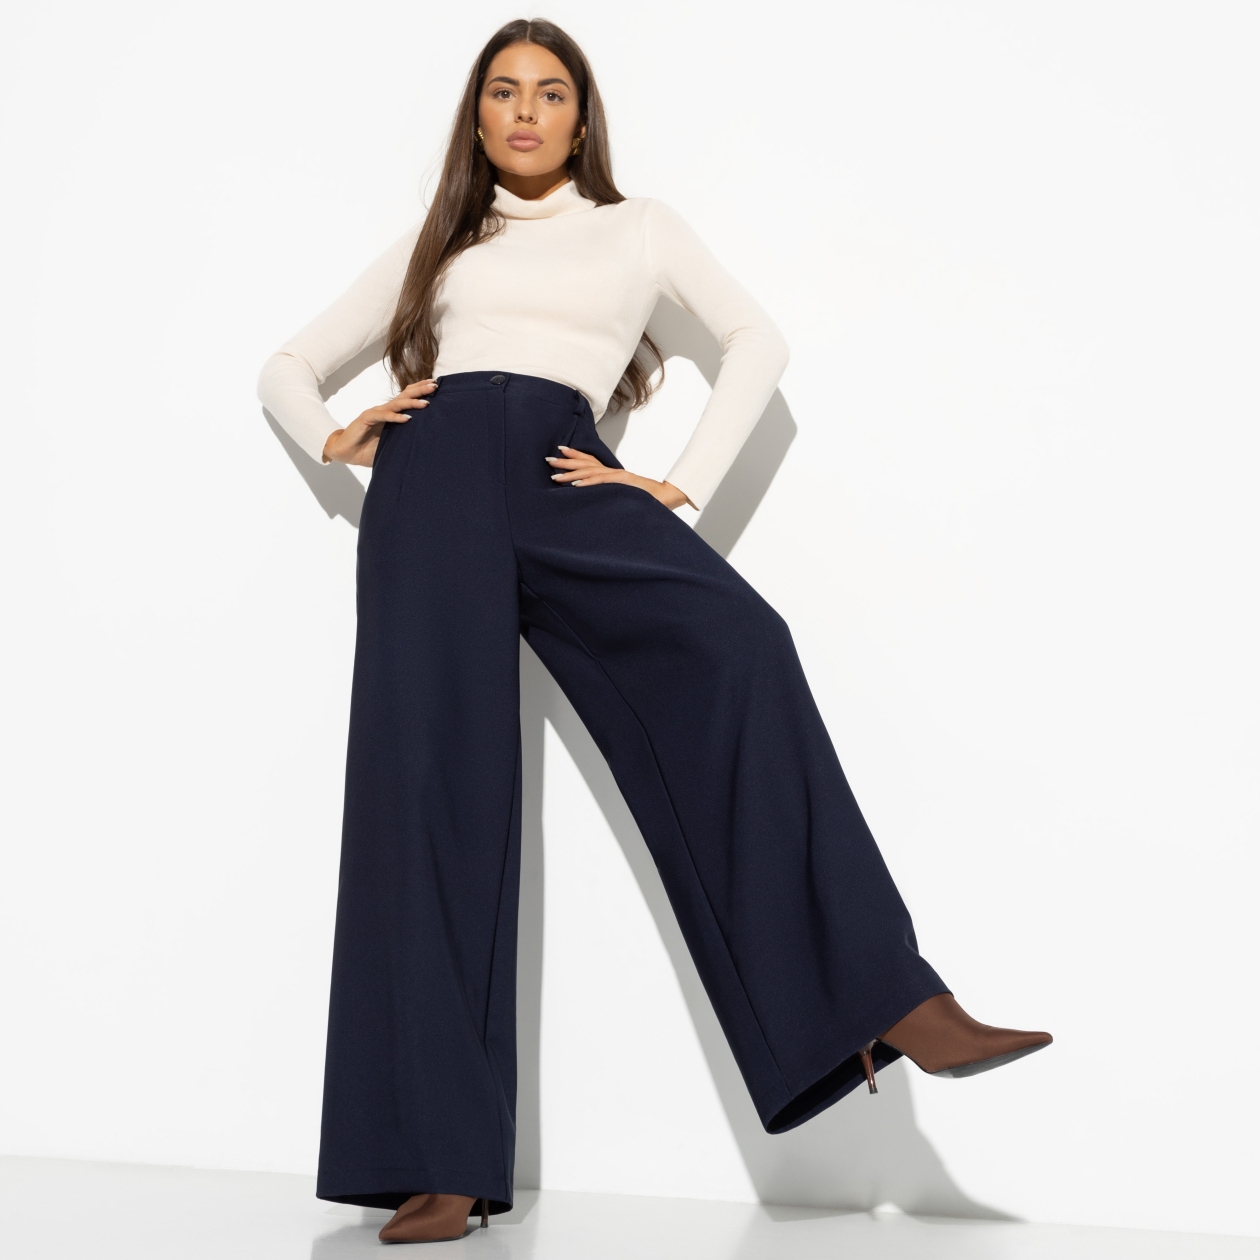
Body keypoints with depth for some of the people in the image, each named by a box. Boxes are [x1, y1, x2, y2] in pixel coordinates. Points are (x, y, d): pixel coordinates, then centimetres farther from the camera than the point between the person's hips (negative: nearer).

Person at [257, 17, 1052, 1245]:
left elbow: (758, 343, 17)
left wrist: (679, 486, 4)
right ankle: (438, 1160, -13)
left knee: (737, 644, -30)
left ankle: (879, 998, -33)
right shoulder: (435, 246, 27)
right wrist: (335, 438, 6)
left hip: (569, 484, -1)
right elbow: (288, 366, 29)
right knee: (430, 774, -14)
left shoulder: (636, 225, 26)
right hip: (438, 474, 1)